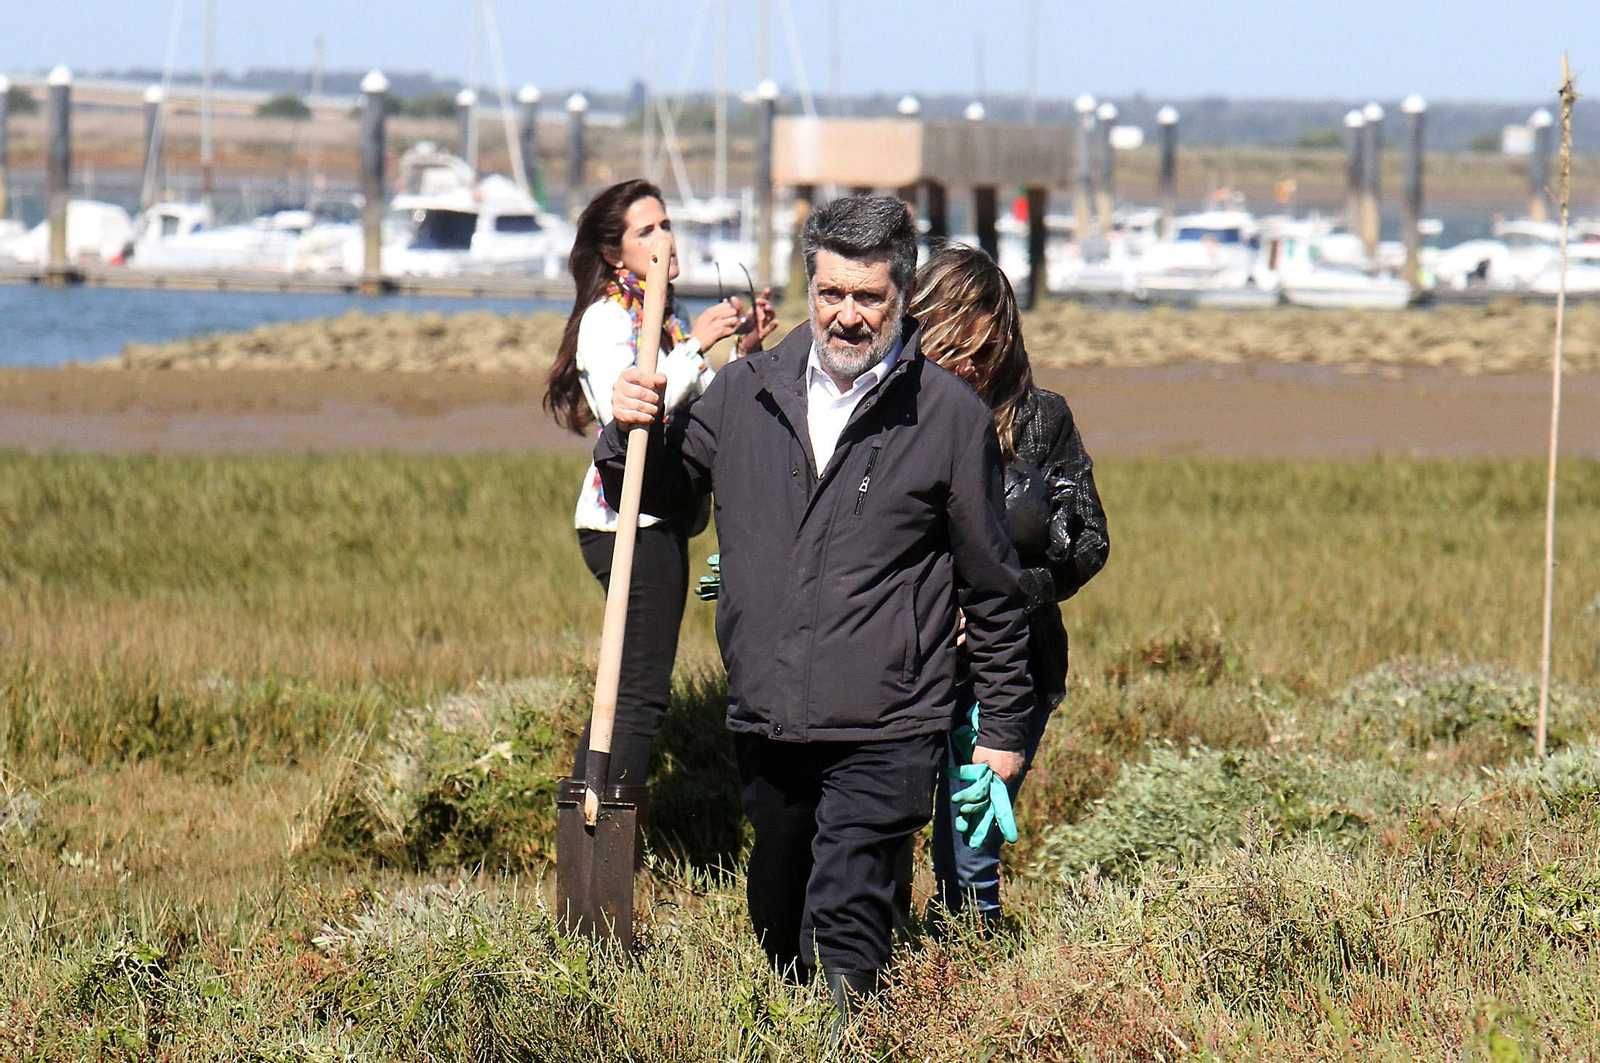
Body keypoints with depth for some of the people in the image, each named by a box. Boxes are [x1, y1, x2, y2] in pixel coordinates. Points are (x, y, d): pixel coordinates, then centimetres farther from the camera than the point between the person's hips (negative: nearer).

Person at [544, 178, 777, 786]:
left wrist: (745, 351, 5)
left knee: (630, 686, 11)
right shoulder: (606, 319, -9)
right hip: (630, 519, -9)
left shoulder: (667, 318, 17)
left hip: (662, 519, 9)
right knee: (641, 691, -12)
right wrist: (694, 346, -20)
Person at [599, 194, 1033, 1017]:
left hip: (884, 732, -4)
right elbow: (650, 494, 21)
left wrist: (1004, 725, 6)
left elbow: (992, 586, 4)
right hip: (766, 720, 5)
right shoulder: (747, 394, 7)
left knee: (844, 926, -13)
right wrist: (631, 431, -1)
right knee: (777, 921, 16)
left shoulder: (952, 417, -2)